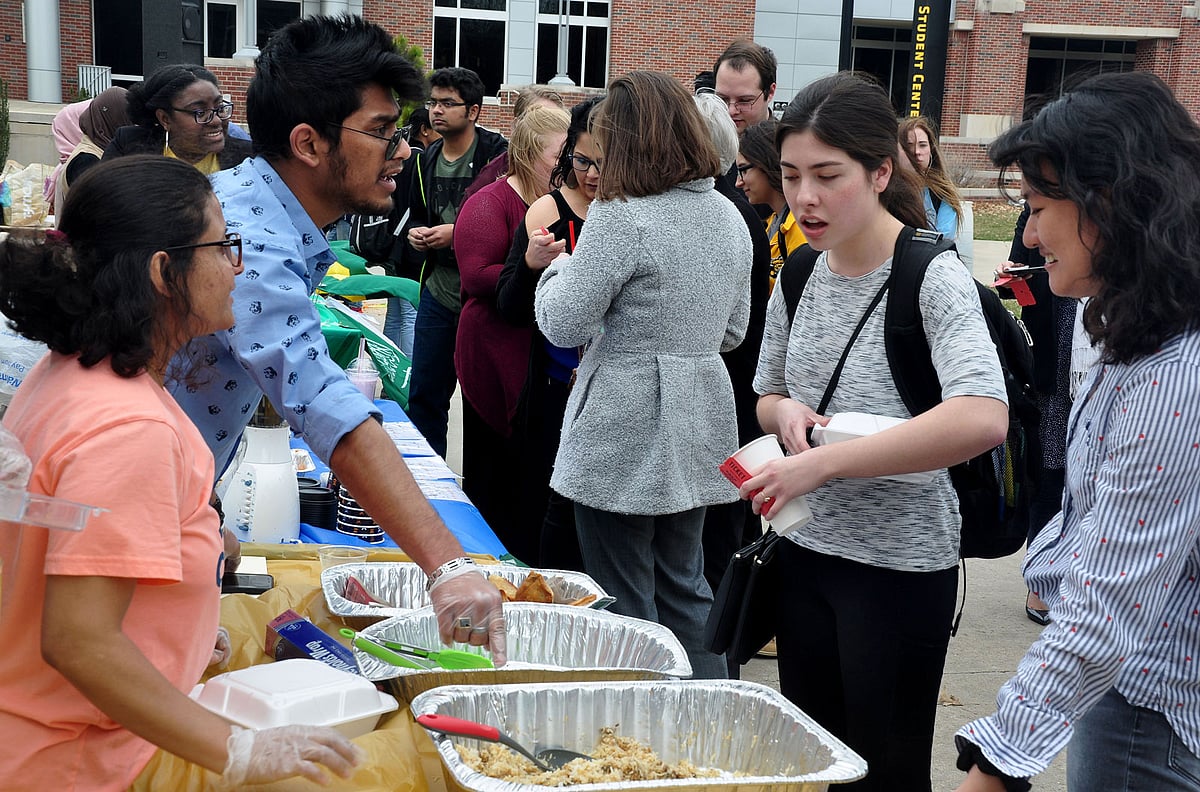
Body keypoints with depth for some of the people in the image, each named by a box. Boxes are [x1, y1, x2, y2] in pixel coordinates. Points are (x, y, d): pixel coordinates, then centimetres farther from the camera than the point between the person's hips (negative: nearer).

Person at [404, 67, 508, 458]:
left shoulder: (498, 154, -11)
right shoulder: (428, 158, 11)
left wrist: (460, 233, -19)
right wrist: (415, 232, 2)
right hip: (438, 291, 7)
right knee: (424, 395, 11)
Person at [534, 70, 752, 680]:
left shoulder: (620, 218, -17)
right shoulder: (729, 217, 7)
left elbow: (563, 325, -13)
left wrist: (557, 267, 5)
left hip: (624, 434, -8)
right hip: (697, 429, 8)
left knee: (623, 602, 3)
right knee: (684, 587, 19)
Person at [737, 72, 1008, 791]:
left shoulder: (933, 279, -17)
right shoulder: (799, 276, 3)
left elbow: (983, 419, -33)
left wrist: (823, 463, -33)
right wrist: (786, 413, -7)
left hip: (901, 566, -6)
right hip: (806, 550, 6)